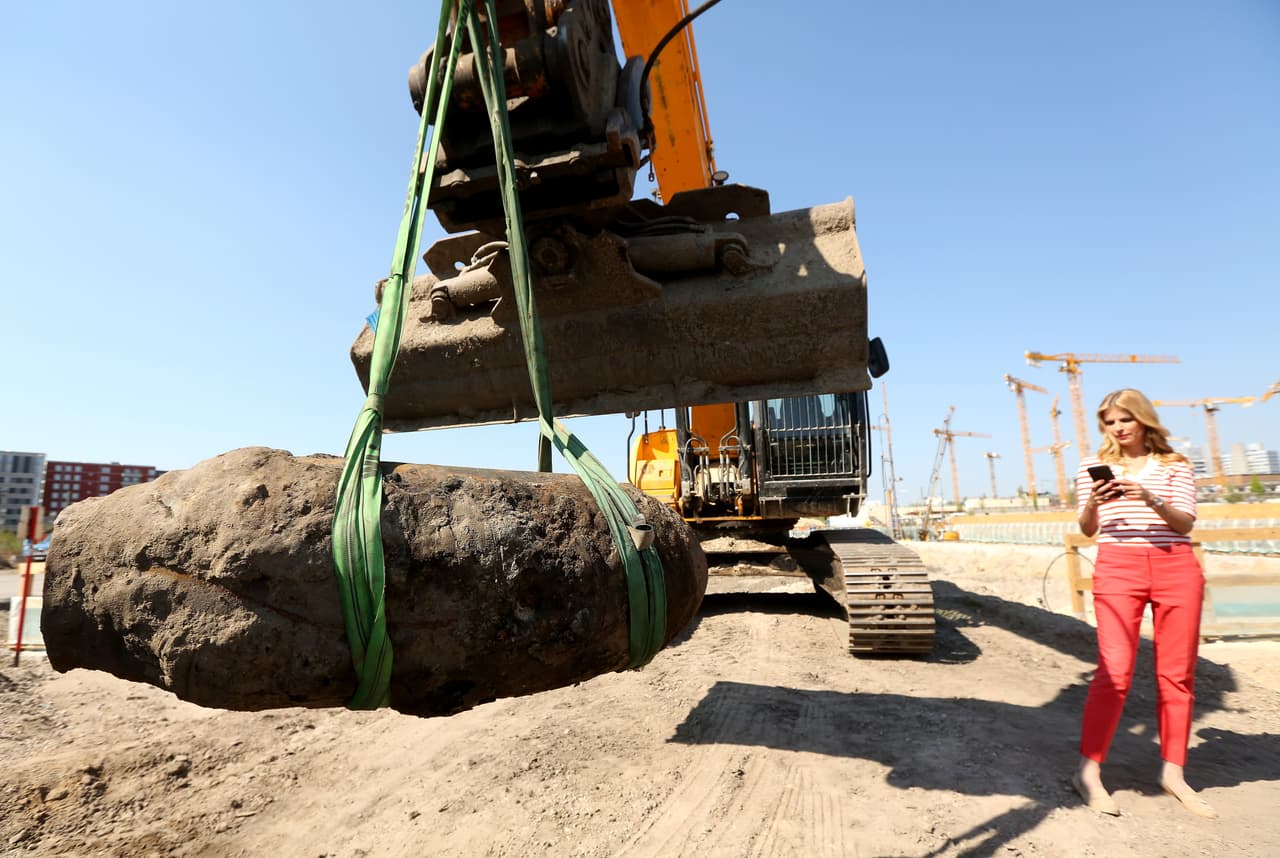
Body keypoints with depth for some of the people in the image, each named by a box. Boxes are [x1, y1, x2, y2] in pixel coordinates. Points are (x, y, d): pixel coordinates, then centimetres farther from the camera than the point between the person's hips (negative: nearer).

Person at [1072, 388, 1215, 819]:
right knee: (1114, 671, -8)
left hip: (1176, 568, 2)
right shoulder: (1093, 466, 11)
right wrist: (1092, 503, -12)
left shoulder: (1175, 466, 11)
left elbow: (1185, 523, 0)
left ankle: (1173, 773, 18)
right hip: (1117, 567, -2)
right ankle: (1088, 771, -2)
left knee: (1177, 673, 5)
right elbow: (1087, 530, 8)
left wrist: (1151, 499, -18)